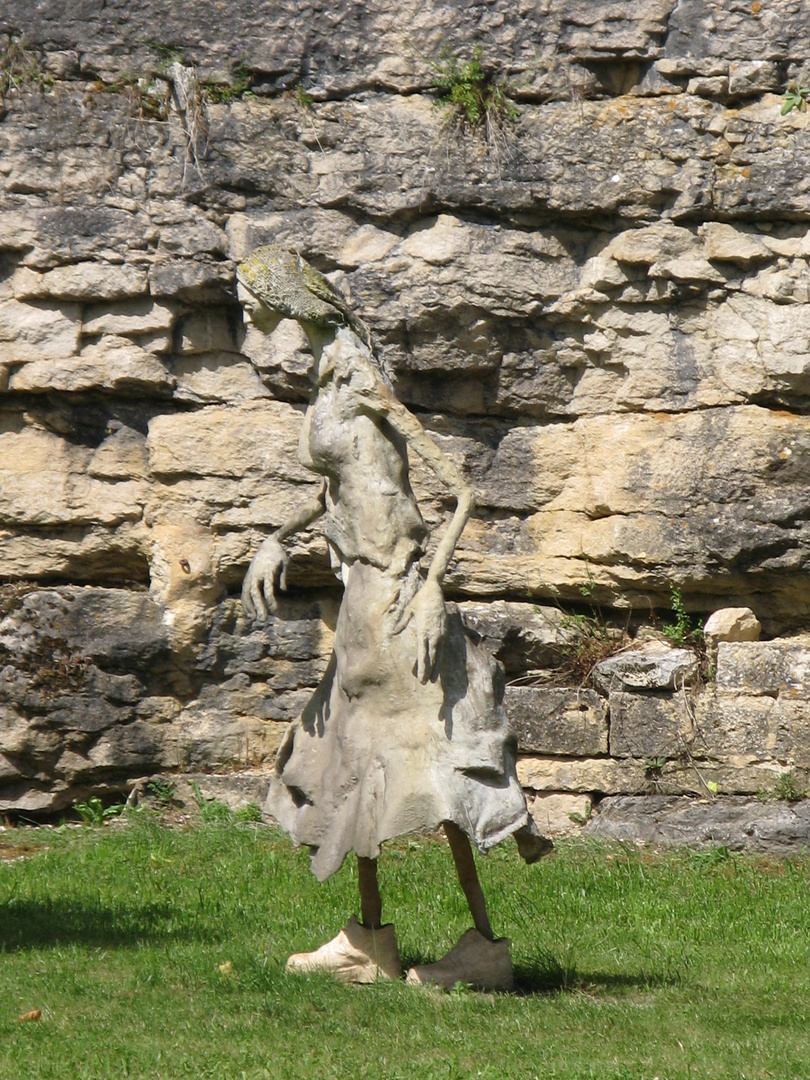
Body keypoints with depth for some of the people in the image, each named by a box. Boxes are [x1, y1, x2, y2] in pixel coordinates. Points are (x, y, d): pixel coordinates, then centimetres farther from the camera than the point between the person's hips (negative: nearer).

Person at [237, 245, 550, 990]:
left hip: (390, 586, -10)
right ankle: (370, 940, 23)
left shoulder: (359, 380, -16)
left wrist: (431, 589, -26)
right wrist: (278, 540, 16)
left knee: (425, 752, -7)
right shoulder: (327, 369, 11)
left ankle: (486, 941, -3)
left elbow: (462, 492, -20)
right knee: (351, 755, 14)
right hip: (365, 589, 10)